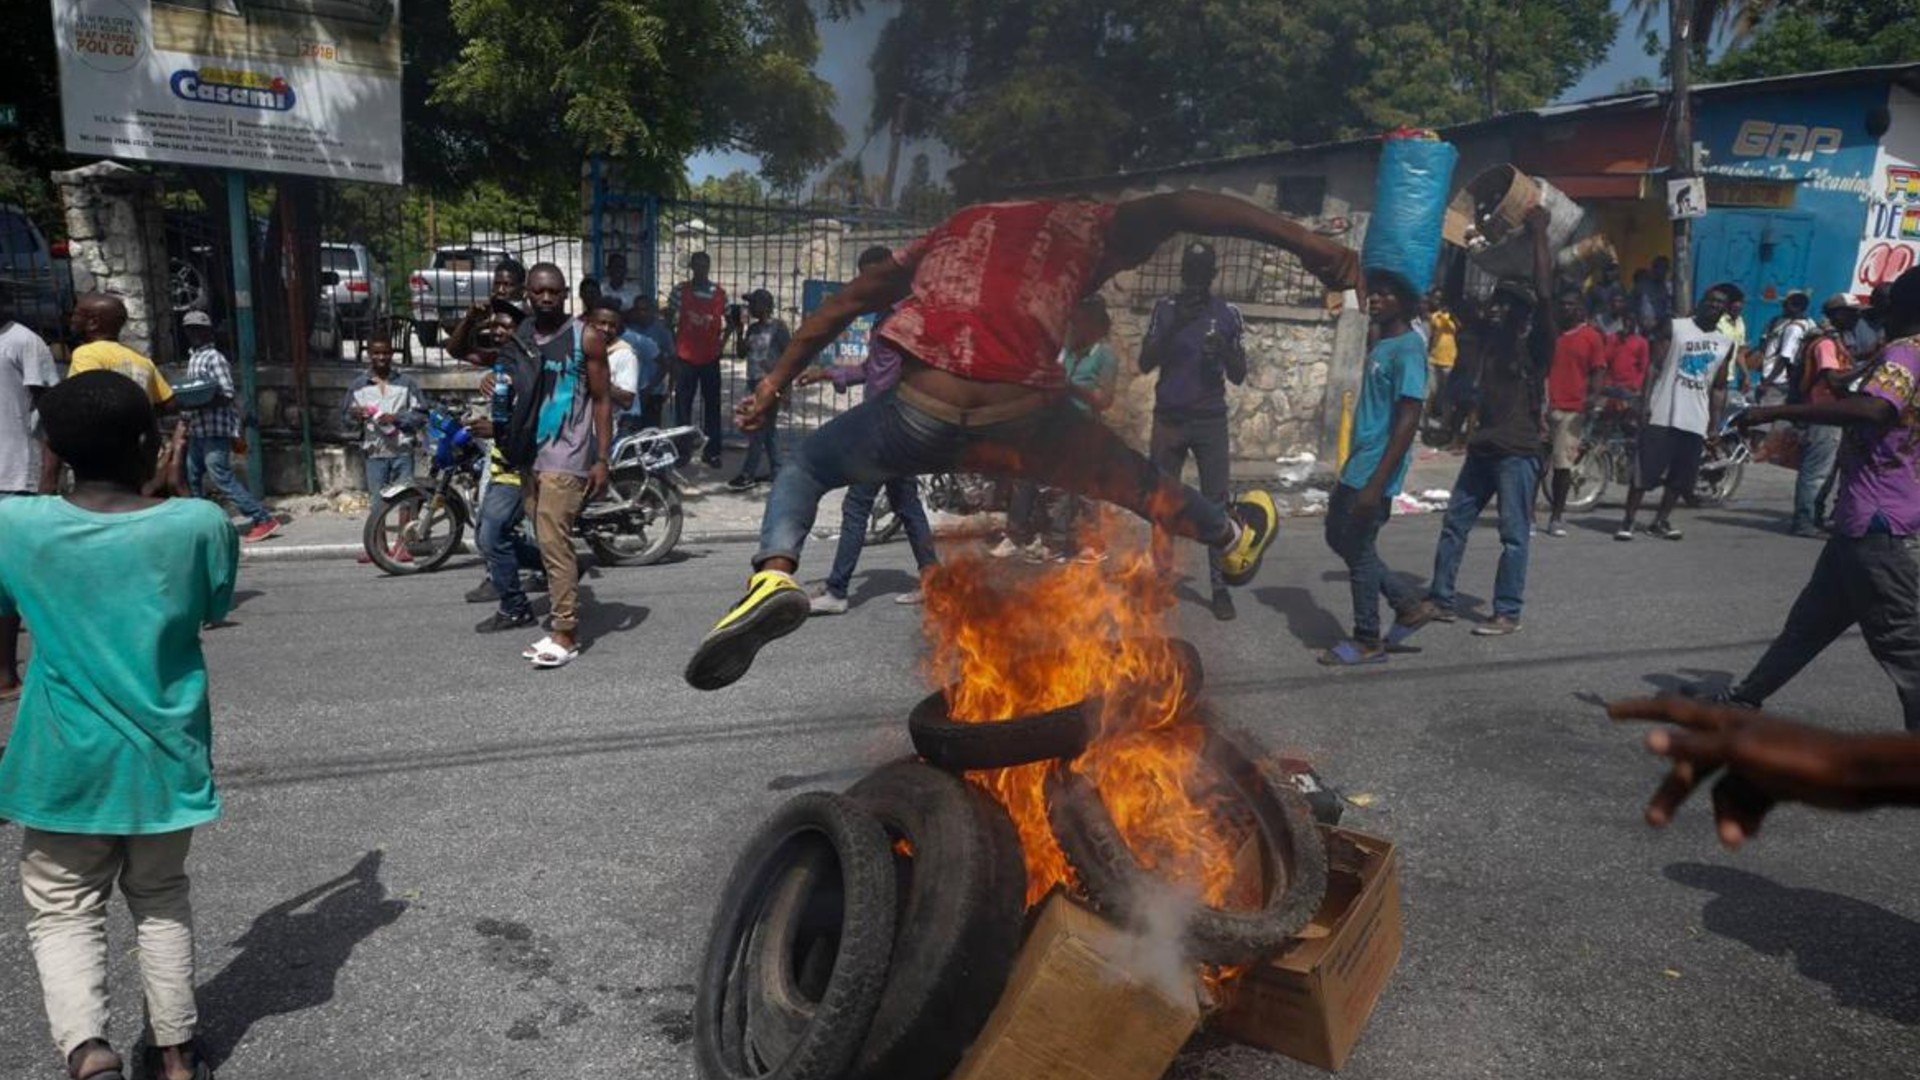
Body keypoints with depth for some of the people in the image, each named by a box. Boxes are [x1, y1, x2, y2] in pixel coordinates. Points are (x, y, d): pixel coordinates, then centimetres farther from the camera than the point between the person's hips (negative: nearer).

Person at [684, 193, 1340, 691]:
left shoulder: (954, 230, 31)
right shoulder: (1092, 225, 23)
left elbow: (844, 304, 29)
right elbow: (1178, 206, 5)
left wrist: (774, 383, 33)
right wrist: (1304, 242, -2)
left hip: (920, 418, 1)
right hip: (1021, 421, 0)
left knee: (804, 468, 26)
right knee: (1134, 481, 28)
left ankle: (774, 573, -2)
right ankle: (1234, 539, 51)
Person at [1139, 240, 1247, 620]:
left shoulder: (1228, 314, 4)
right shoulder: (1165, 308, 4)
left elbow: (1239, 377, 5)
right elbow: (1145, 364, -4)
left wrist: (1225, 352, -17)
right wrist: (1174, 327, -17)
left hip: (1211, 420, -1)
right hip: (1168, 418, 1)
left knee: (1216, 503, -6)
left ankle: (1220, 586, -6)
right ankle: (1161, 576, 11)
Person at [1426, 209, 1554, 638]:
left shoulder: (1538, 345, -6)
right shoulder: (1485, 335, 10)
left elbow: (1544, 293, -18)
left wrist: (1539, 234, -14)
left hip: (1518, 453, -7)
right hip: (1481, 448, 7)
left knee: (1514, 535, -1)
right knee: (1454, 525, 10)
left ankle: (1508, 613, 5)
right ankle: (1440, 599, 18)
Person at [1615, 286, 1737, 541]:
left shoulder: (1726, 344, 14)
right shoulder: (1673, 328, 1)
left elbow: (1719, 388, 17)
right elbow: (1653, 366, -4)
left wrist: (1715, 424, 10)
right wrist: (1645, 403, -14)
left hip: (1696, 421, 5)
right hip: (1662, 414, -4)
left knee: (1681, 478, 5)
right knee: (1644, 471, -6)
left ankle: (1660, 521, 16)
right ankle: (1628, 521, 0)